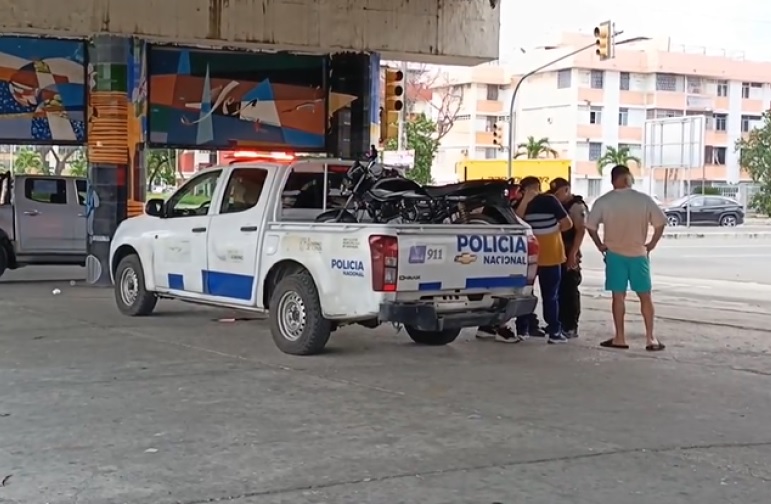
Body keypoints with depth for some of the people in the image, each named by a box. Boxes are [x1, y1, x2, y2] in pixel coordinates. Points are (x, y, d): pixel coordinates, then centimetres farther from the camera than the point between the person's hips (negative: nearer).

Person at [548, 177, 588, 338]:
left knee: (569, 291, -5)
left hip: (569, 254, -8)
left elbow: (581, 231, -16)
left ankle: (571, 327, -3)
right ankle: (561, 323, 16)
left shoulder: (577, 206, -9)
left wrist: (573, 254, -21)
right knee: (558, 290, 10)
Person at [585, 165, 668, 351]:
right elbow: (660, 222, -7)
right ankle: (650, 338, 7)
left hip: (614, 254, 0)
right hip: (638, 254, 0)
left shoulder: (603, 201, -6)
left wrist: (600, 245, 5)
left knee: (618, 296, 6)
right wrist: (652, 244, 4)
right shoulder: (644, 199, -6)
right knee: (645, 296, 7)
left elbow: (590, 226, -7)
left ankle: (619, 338, 8)